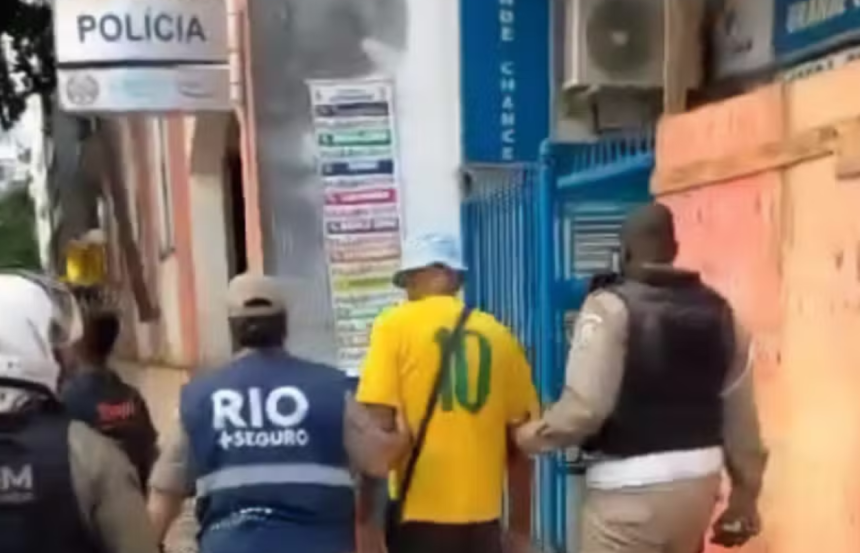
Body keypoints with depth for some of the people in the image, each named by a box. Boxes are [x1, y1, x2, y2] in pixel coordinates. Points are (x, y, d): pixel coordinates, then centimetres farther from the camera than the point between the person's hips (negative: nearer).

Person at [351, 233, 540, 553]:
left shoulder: (396, 325, -5)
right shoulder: (497, 334, 5)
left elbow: (379, 425, -12)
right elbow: (520, 430, 7)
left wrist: (366, 504, -3)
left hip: (421, 509, -3)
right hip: (482, 510, 4)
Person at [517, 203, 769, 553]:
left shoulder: (611, 307, -12)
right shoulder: (717, 312, 7)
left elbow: (585, 406, -20)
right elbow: (740, 418, 8)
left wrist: (536, 434, -2)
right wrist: (744, 496, 17)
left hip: (630, 488, -7)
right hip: (697, 481, 7)